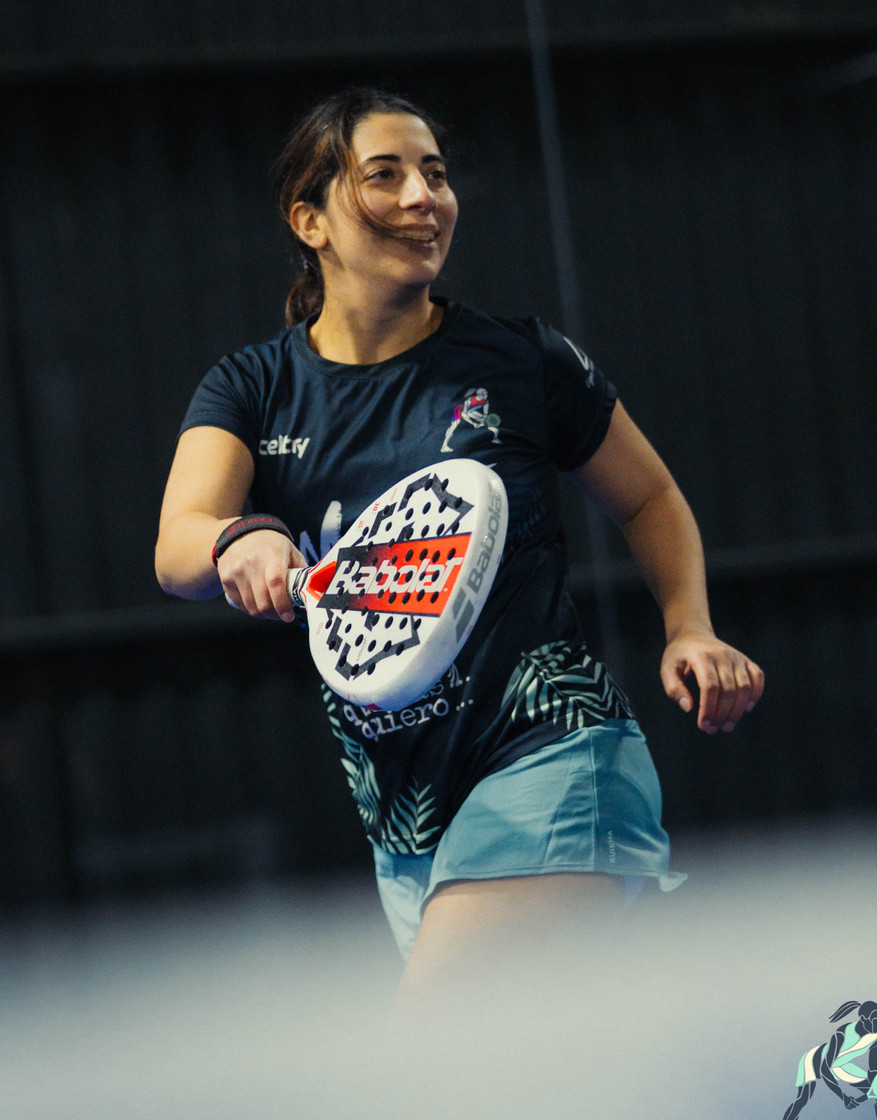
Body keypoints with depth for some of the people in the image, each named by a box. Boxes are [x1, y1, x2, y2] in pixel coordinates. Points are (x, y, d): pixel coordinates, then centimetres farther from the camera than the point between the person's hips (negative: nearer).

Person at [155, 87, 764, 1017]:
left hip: (546, 743, -4)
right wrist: (240, 543, -38)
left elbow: (649, 500, 15)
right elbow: (176, 547, -14)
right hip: (402, 816, 4)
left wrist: (689, 630, -3)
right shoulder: (253, 388, 4)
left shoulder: (522, 360, 0)